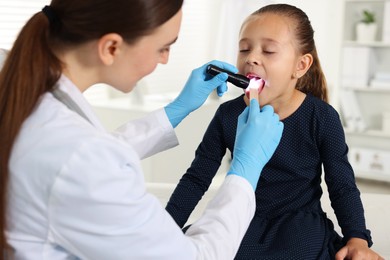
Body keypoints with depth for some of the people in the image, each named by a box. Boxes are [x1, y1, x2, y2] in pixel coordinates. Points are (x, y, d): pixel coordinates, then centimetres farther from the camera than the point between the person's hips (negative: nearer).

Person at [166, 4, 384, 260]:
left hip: (301, 227, -1)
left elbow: (342, 187, -4)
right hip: (243, 223, 2)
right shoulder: (228, 115, -5)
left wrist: (358, 239, -19)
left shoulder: (322, 118, -11)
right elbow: (196, 179, 2)